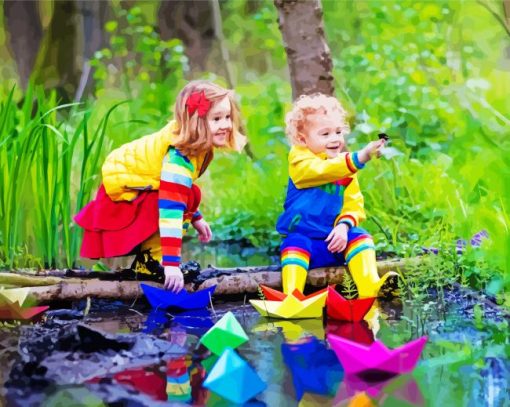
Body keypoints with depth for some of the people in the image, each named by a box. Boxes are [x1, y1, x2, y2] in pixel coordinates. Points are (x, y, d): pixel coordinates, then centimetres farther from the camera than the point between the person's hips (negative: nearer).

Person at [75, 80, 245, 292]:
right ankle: (148, 261, -13)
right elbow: (171, 206, -40)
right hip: (120, 187, -10)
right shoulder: (179, 155, -34)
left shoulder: (194, 143, -5)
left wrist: (195, 218, 21)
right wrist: (171, 262, -43)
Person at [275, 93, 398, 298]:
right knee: (295, 244, -34)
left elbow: (354, 205, 3)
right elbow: (322, 170, -30)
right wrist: (359, 157, -43)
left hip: (335, 241, 4)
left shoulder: (346, 166, 8)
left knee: (359, 237, -20)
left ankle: (370, 290, -35)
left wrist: (344, 225, -19)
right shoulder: (300, 160, -8)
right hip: (303, 238, -4)